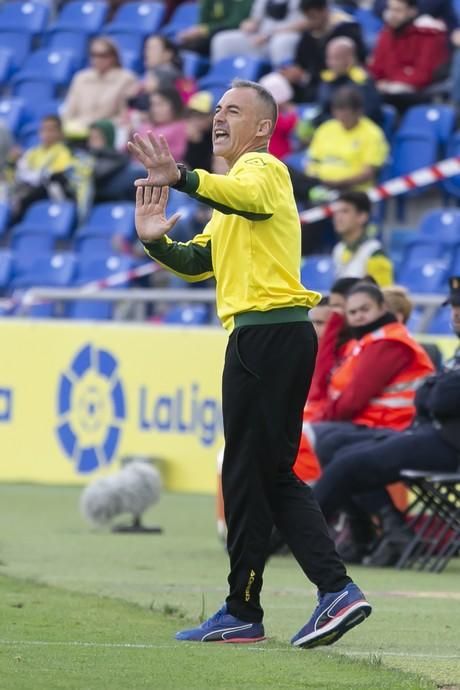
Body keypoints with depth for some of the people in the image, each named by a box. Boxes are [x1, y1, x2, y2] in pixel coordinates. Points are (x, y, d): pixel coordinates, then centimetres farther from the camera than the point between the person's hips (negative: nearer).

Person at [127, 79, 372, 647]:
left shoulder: (262, 167, -6)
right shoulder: (232, 191, 26)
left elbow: (247, 198, -31)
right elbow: (199, 262, 22)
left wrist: (179, 177, -47)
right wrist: (156, 242, 1)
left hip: (267, 333, -10)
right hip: (263, 338, 10)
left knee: (247, 473, -5)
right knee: (272, 475, 10)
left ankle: (243, 610, -1)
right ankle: (336, 589, 3)